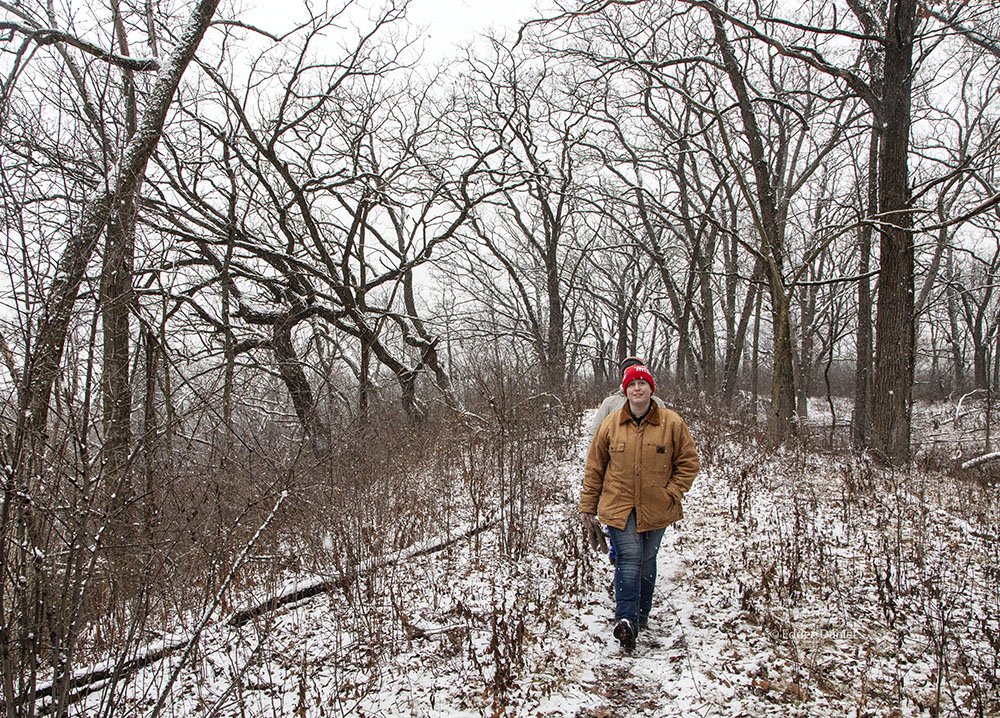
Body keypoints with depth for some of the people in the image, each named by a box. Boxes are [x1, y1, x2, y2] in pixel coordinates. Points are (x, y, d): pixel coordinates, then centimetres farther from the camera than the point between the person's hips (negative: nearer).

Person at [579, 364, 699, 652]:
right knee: (629, 558, -15)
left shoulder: (671, 423, -2)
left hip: (656, 509, 1)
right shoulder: (610, 425, 0)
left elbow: (689, 461, 6)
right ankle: (626, 620, -19)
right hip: (618, 506, -1)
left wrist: (672, 493, -4)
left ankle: (641, 615, 29)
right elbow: (594, 468, 6)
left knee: (646, 560, 12)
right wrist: (587, 507, 7)